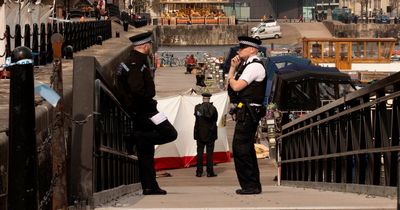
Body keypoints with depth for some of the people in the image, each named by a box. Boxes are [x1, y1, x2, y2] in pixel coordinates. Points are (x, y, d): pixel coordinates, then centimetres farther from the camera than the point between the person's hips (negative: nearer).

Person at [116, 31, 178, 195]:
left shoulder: (131, 62, 18)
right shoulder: (137, 63, -14)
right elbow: (137, 89, -26)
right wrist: (149, 103, -13)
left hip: (139, 113, 10)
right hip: (144, 111, -10)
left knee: (146, 151, 9)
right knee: (170, 133, -13)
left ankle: (150, 186, 10)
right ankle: (138, 138, -13)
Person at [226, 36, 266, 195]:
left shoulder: (255, 66, -13)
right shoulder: (246, 65, 19)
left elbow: (236, 86, -20)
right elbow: (230, 85, 19)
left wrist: (231, 77, 0)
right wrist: (233, 67, 9)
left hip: (248, 112, -11)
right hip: (245, 113, 11)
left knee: (240, 148, -11)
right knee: (247, 148, 15)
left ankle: (250, 185, -10)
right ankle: (253, 185, 21)